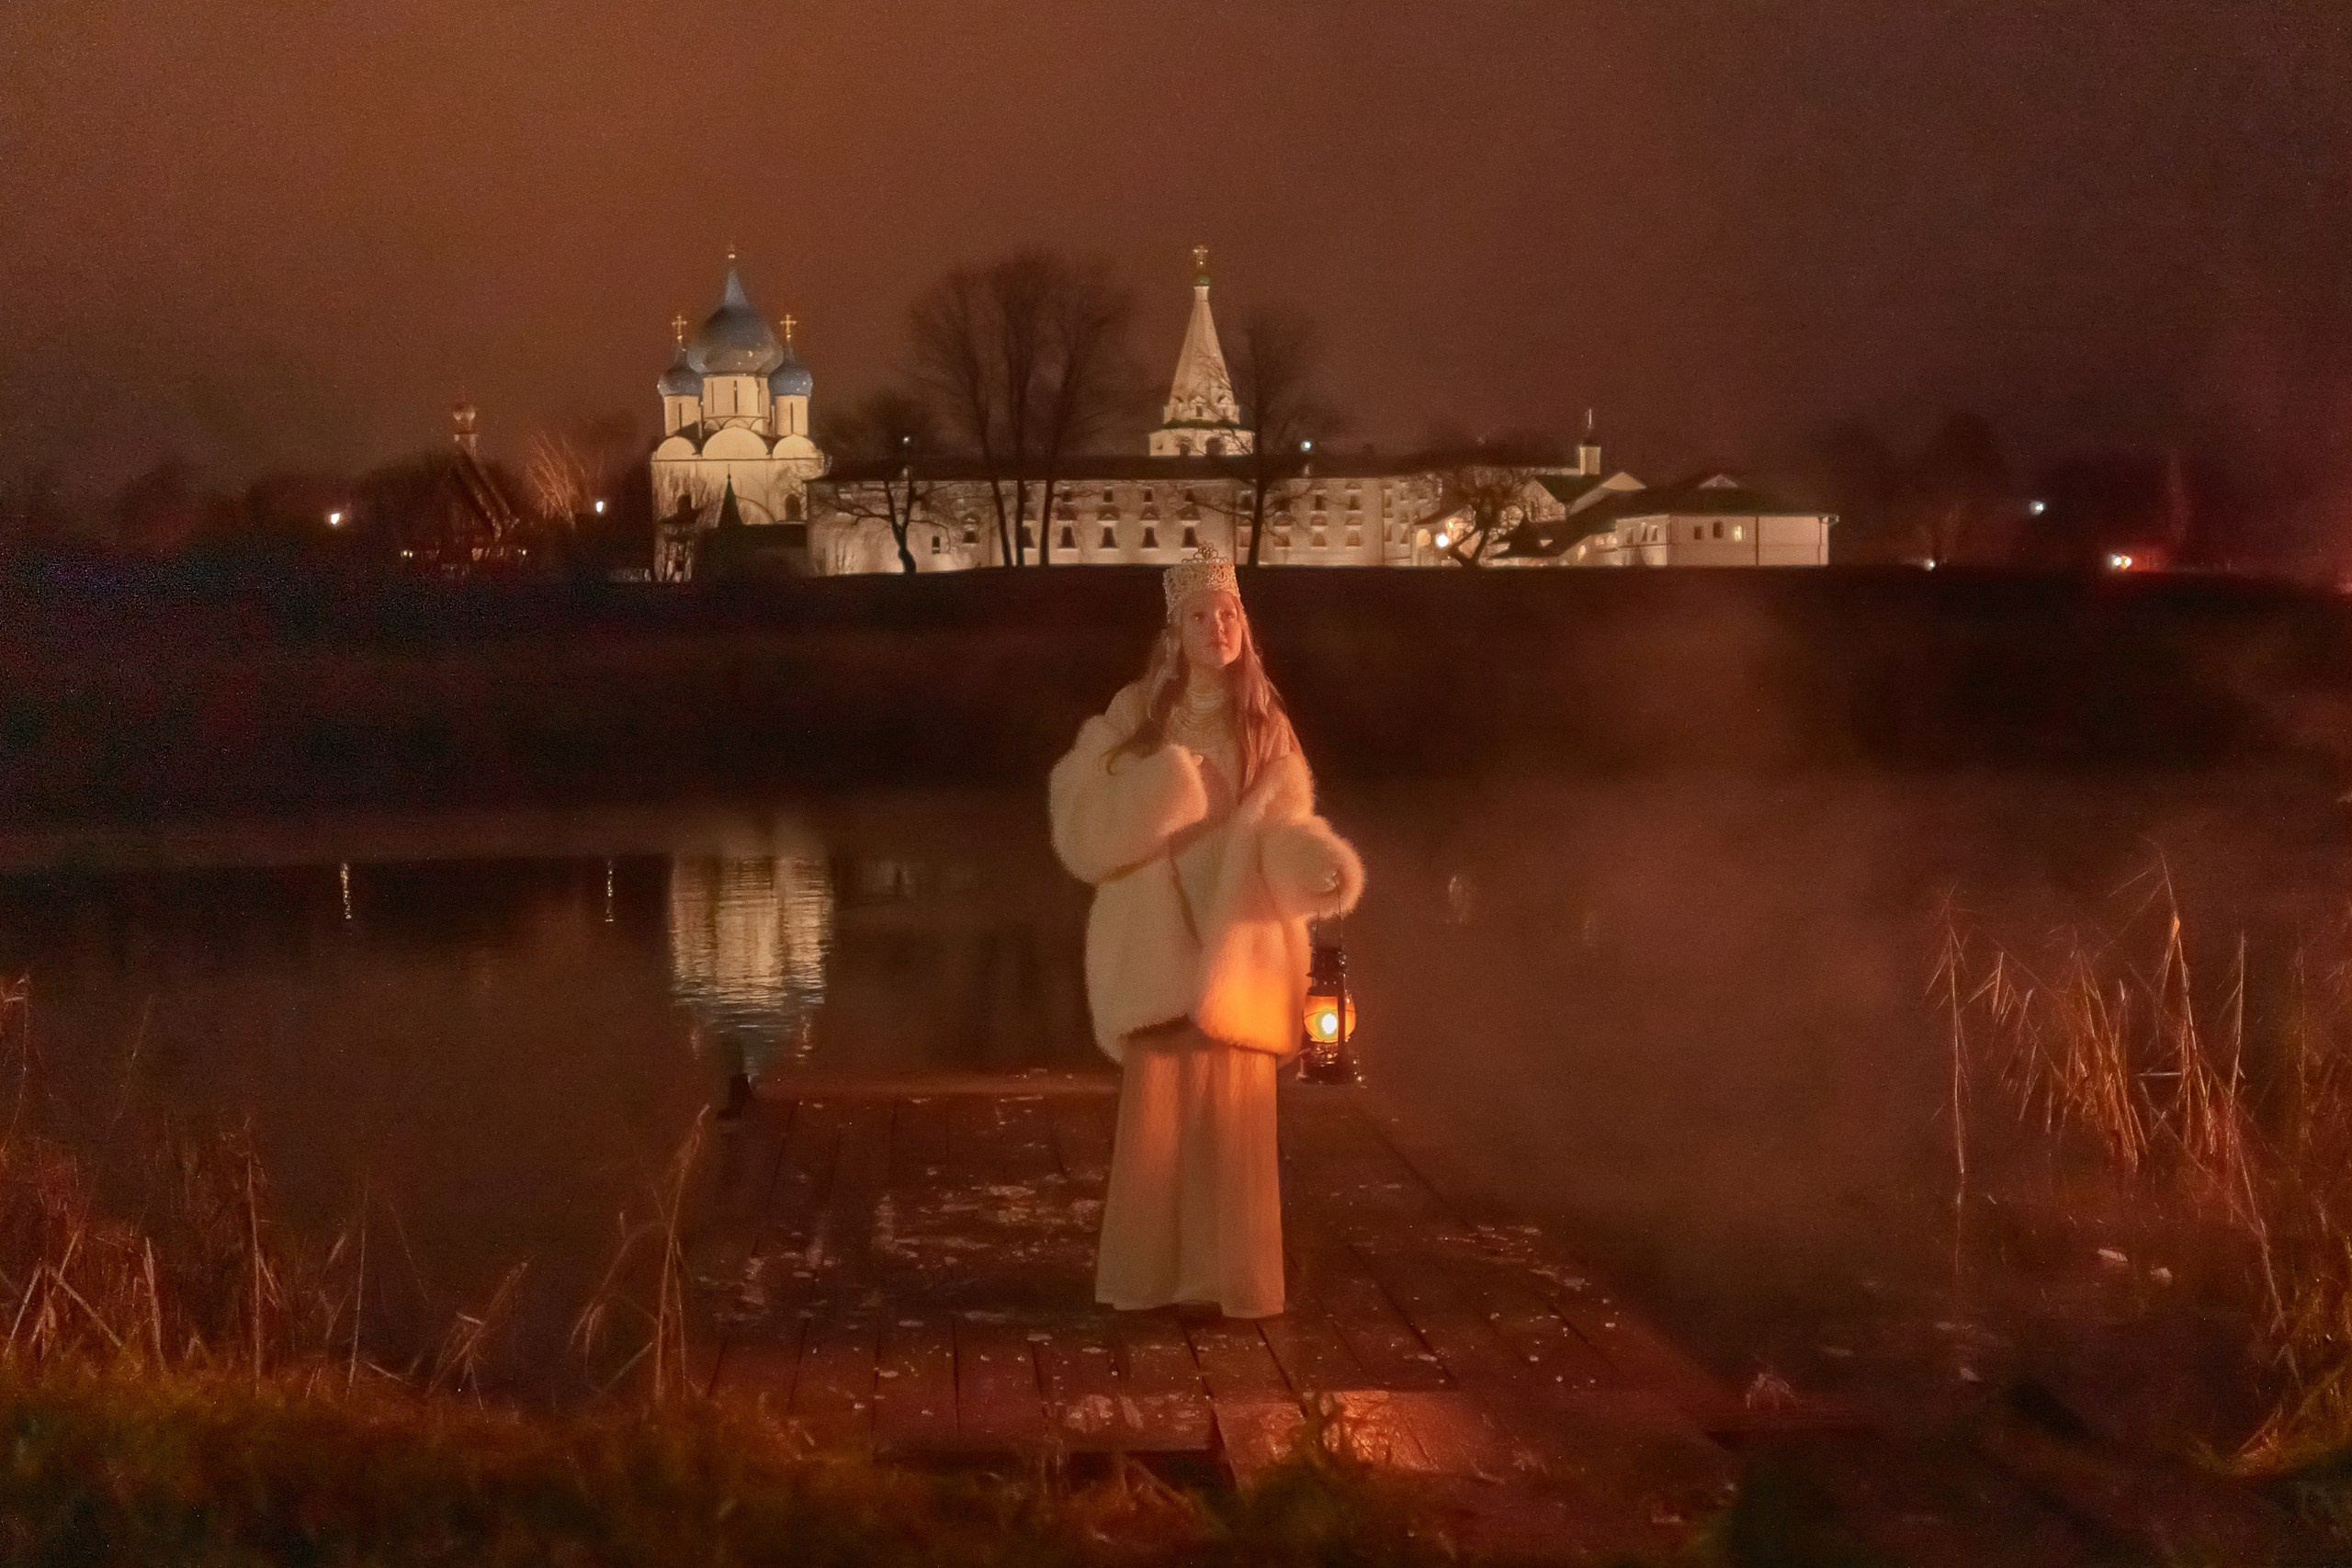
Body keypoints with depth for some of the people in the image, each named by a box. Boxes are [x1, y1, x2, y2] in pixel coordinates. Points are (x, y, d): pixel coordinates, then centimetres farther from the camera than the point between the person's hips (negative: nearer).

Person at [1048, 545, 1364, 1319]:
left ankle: (1231, 1275, 6)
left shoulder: (1264, 727, 6)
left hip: (1236, 943, 1)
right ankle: (1152, 1273, 7)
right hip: (1157, 941, -1)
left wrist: (1321, 863, -19)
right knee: (1156, 1105, -2)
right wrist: (1160, 784, -17)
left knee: (1233, 1110, 0)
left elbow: (1284, 826, 2)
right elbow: (1084, 817, -5)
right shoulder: (1136, 715, 2)